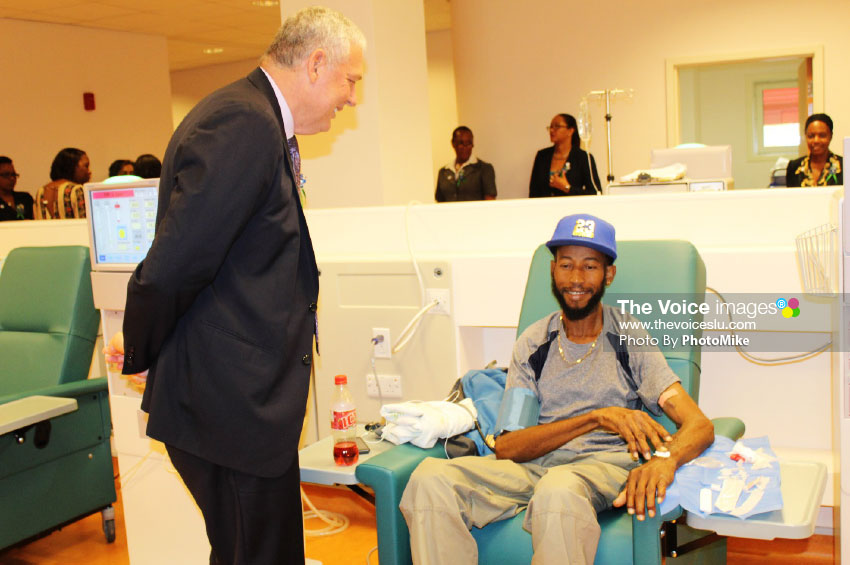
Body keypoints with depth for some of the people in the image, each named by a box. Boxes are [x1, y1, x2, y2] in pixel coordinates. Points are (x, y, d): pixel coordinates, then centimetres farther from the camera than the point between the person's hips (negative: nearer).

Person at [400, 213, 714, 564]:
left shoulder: (630, 339, 8)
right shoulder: (533, 344, 13)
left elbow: (700, 425, -2)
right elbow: (506, 447, 0)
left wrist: (665, 458, -27)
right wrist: (597, 417, -14)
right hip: (532, 465, 3)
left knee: (558, 490, -41)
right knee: (431, 479, -26)